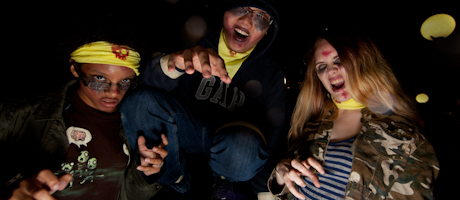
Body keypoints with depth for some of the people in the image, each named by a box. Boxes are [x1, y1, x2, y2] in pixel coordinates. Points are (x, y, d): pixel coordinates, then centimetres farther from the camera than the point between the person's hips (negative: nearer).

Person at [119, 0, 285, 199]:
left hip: (231, 140, 0)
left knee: (244, 149, -37)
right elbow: (149, 77, -18)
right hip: (188, 128, 2)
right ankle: (173, 181, -2)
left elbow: (273, 133, -2)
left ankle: (224, 178, 3)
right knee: (139, 102, -24)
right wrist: (179, 60, -42)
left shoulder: (271, 74, -3)